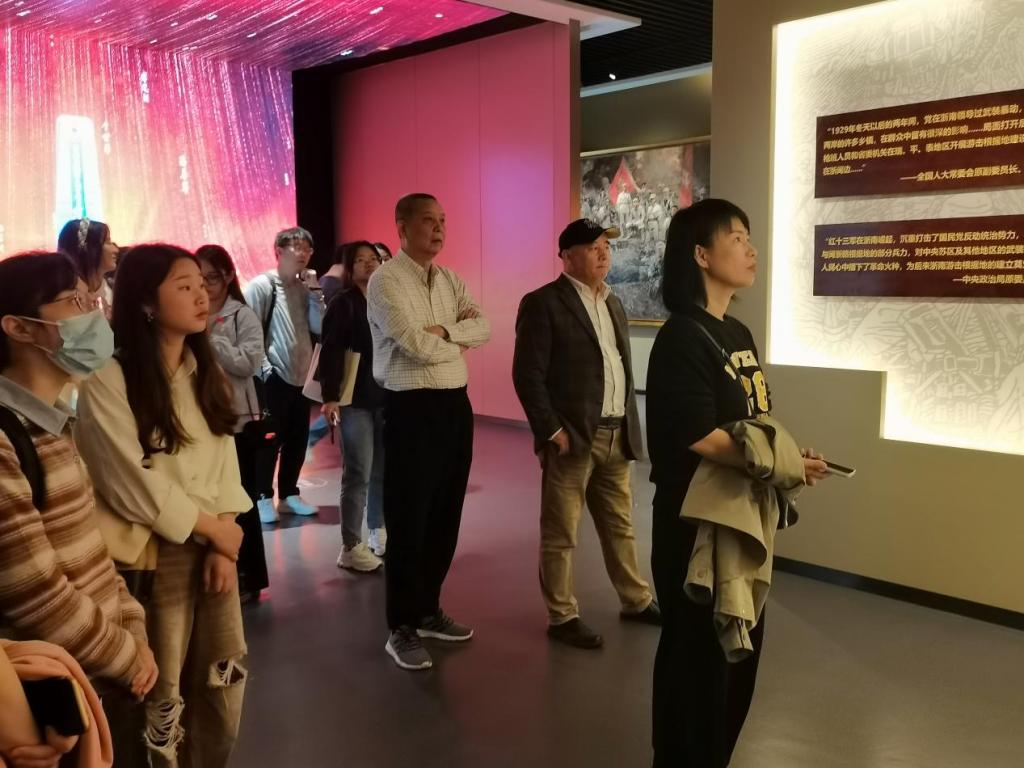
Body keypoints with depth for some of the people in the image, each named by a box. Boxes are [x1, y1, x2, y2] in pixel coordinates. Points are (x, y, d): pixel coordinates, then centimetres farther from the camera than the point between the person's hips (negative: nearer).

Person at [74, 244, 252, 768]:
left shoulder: (205, 370, 7)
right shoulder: (107, 379, -15)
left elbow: (223, 458, 3)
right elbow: (133, 484, -17)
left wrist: (222, 543, -7)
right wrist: (214, 529, -8)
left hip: (213, 544, 6)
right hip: (156, 552, -6)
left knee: (225, 673, 15)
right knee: (163, 689, 7)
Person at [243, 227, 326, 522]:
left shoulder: (305, 288, 12)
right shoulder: (262, 285, -6)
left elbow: (320, 327, 2)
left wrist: (315, 290, -4)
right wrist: (265, 370, -14)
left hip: (301, 377, 6)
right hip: (275, 378, -6)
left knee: (298, 440, 11)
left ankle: (288, 495, 24)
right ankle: (263, 498, 12)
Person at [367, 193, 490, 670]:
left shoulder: (449, 280, 14)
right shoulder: (385, 281, -9)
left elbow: (484, 327, 2)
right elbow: (416, 344, -20)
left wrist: (444, 331, -15)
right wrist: (460, 341, -2)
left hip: (455, 404, 7)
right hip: (412, 408, -7)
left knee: (445, 515, 15)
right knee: (408, 520, 2)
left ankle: (428, 610, 31)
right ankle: (402, 628, 15)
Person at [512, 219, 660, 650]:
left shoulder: (613, 304, 16)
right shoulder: (543, 303, -9)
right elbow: (527, 375, -14)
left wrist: (630, 428, 12)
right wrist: (552, 431, -17)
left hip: (616, 437, 8)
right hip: (572, 438, -7)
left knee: (620, 525, 18)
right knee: (560, 533, 3)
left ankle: (636, 601, 32)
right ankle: (562, 617, 15)